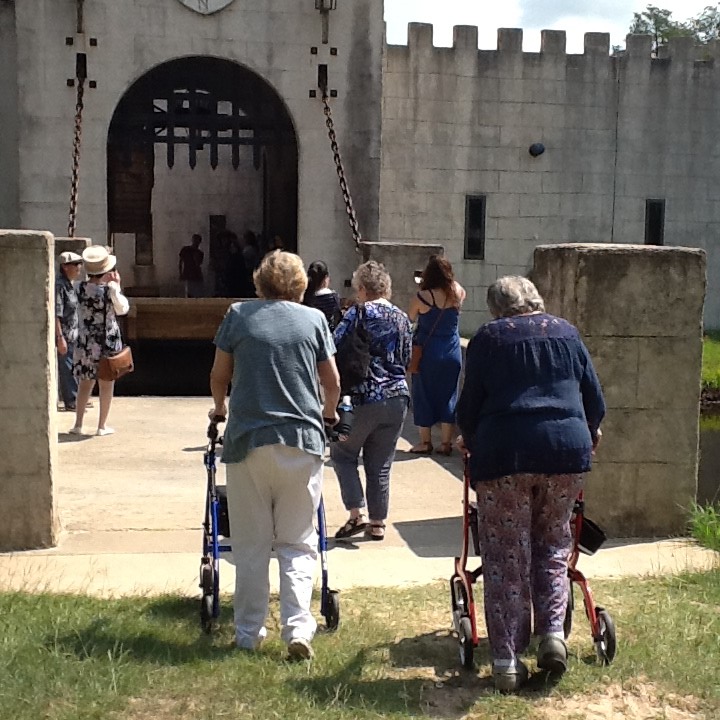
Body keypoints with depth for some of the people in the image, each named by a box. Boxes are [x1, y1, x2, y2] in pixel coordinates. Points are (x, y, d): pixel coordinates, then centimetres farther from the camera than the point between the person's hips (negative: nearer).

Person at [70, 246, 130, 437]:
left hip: (85, 340, 3)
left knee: (85, 383, 13)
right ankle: (102, 426, 12)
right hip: (108, 340, -3)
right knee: (106, 384, 8)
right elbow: (123, 309, 0)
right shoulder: (110, 289, -15)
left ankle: (78, 424, 14)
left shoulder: (81, 288, -5)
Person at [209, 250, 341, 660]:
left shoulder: (239, 316, 4)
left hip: (247, 439, 0)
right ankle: (298, 628, -3)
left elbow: (219, 376, 9)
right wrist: (329, 412, 30)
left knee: (251, 545, 10)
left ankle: (249, 634, 16)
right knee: (298, 542, 9)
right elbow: (333, 383, 9)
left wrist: (220, 409, 29)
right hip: (302, 442, 0)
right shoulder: (314, 320, 5)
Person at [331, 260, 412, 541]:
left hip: (365, 398, -5)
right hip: (397, 397, 5)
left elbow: (334, 349, -10)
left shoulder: (359, 313, -9)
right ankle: (377, 523, 18)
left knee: (342, 453, 13)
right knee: (380, 464, 13)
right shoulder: (402, 317, 9)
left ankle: (358, 513, 4)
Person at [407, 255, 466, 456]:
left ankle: (425, 442, 14)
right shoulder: (458, 293, -6)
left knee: (423, 396, 9)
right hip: (452, 354, 3)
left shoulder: (422, 297, -15)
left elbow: (410, 319, 3)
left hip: (427, 353, -3)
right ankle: (446, 443, 14)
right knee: (448, 396, 11)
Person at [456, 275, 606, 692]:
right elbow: (595, 400, 17)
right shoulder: (566, 333, 16)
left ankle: (507, 661, 4)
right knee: (553, 545, 19)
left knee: (506, 557, 3)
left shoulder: (488, 338, 9)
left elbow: (470, 405, 8)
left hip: (505, 453, -2)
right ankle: (553, 632, 5)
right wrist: (588, 435, 36)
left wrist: (471, 441, 28)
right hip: (567, 451, 2)